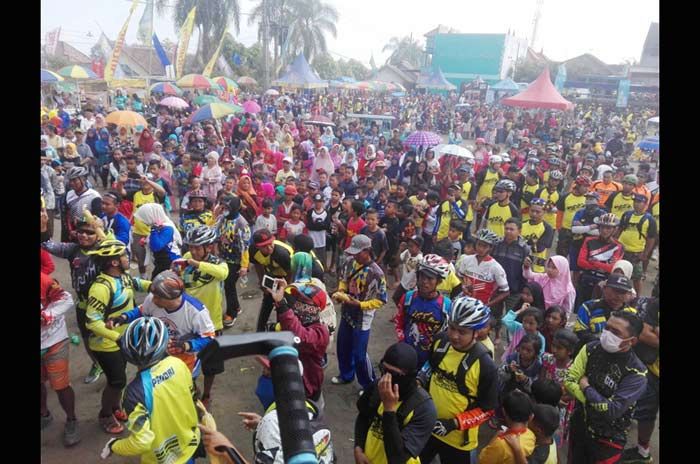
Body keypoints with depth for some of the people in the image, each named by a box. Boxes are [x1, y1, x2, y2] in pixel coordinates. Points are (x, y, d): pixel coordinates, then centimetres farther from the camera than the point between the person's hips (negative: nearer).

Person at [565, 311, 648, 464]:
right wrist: (597, 403, -21)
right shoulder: (591, 349, -12)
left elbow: (612, 411, -30)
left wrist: (586, 388, -19)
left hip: (608, 439, -4)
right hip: (579, 425, 4)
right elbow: (569, 380, -12)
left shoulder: (636, 374, -24)